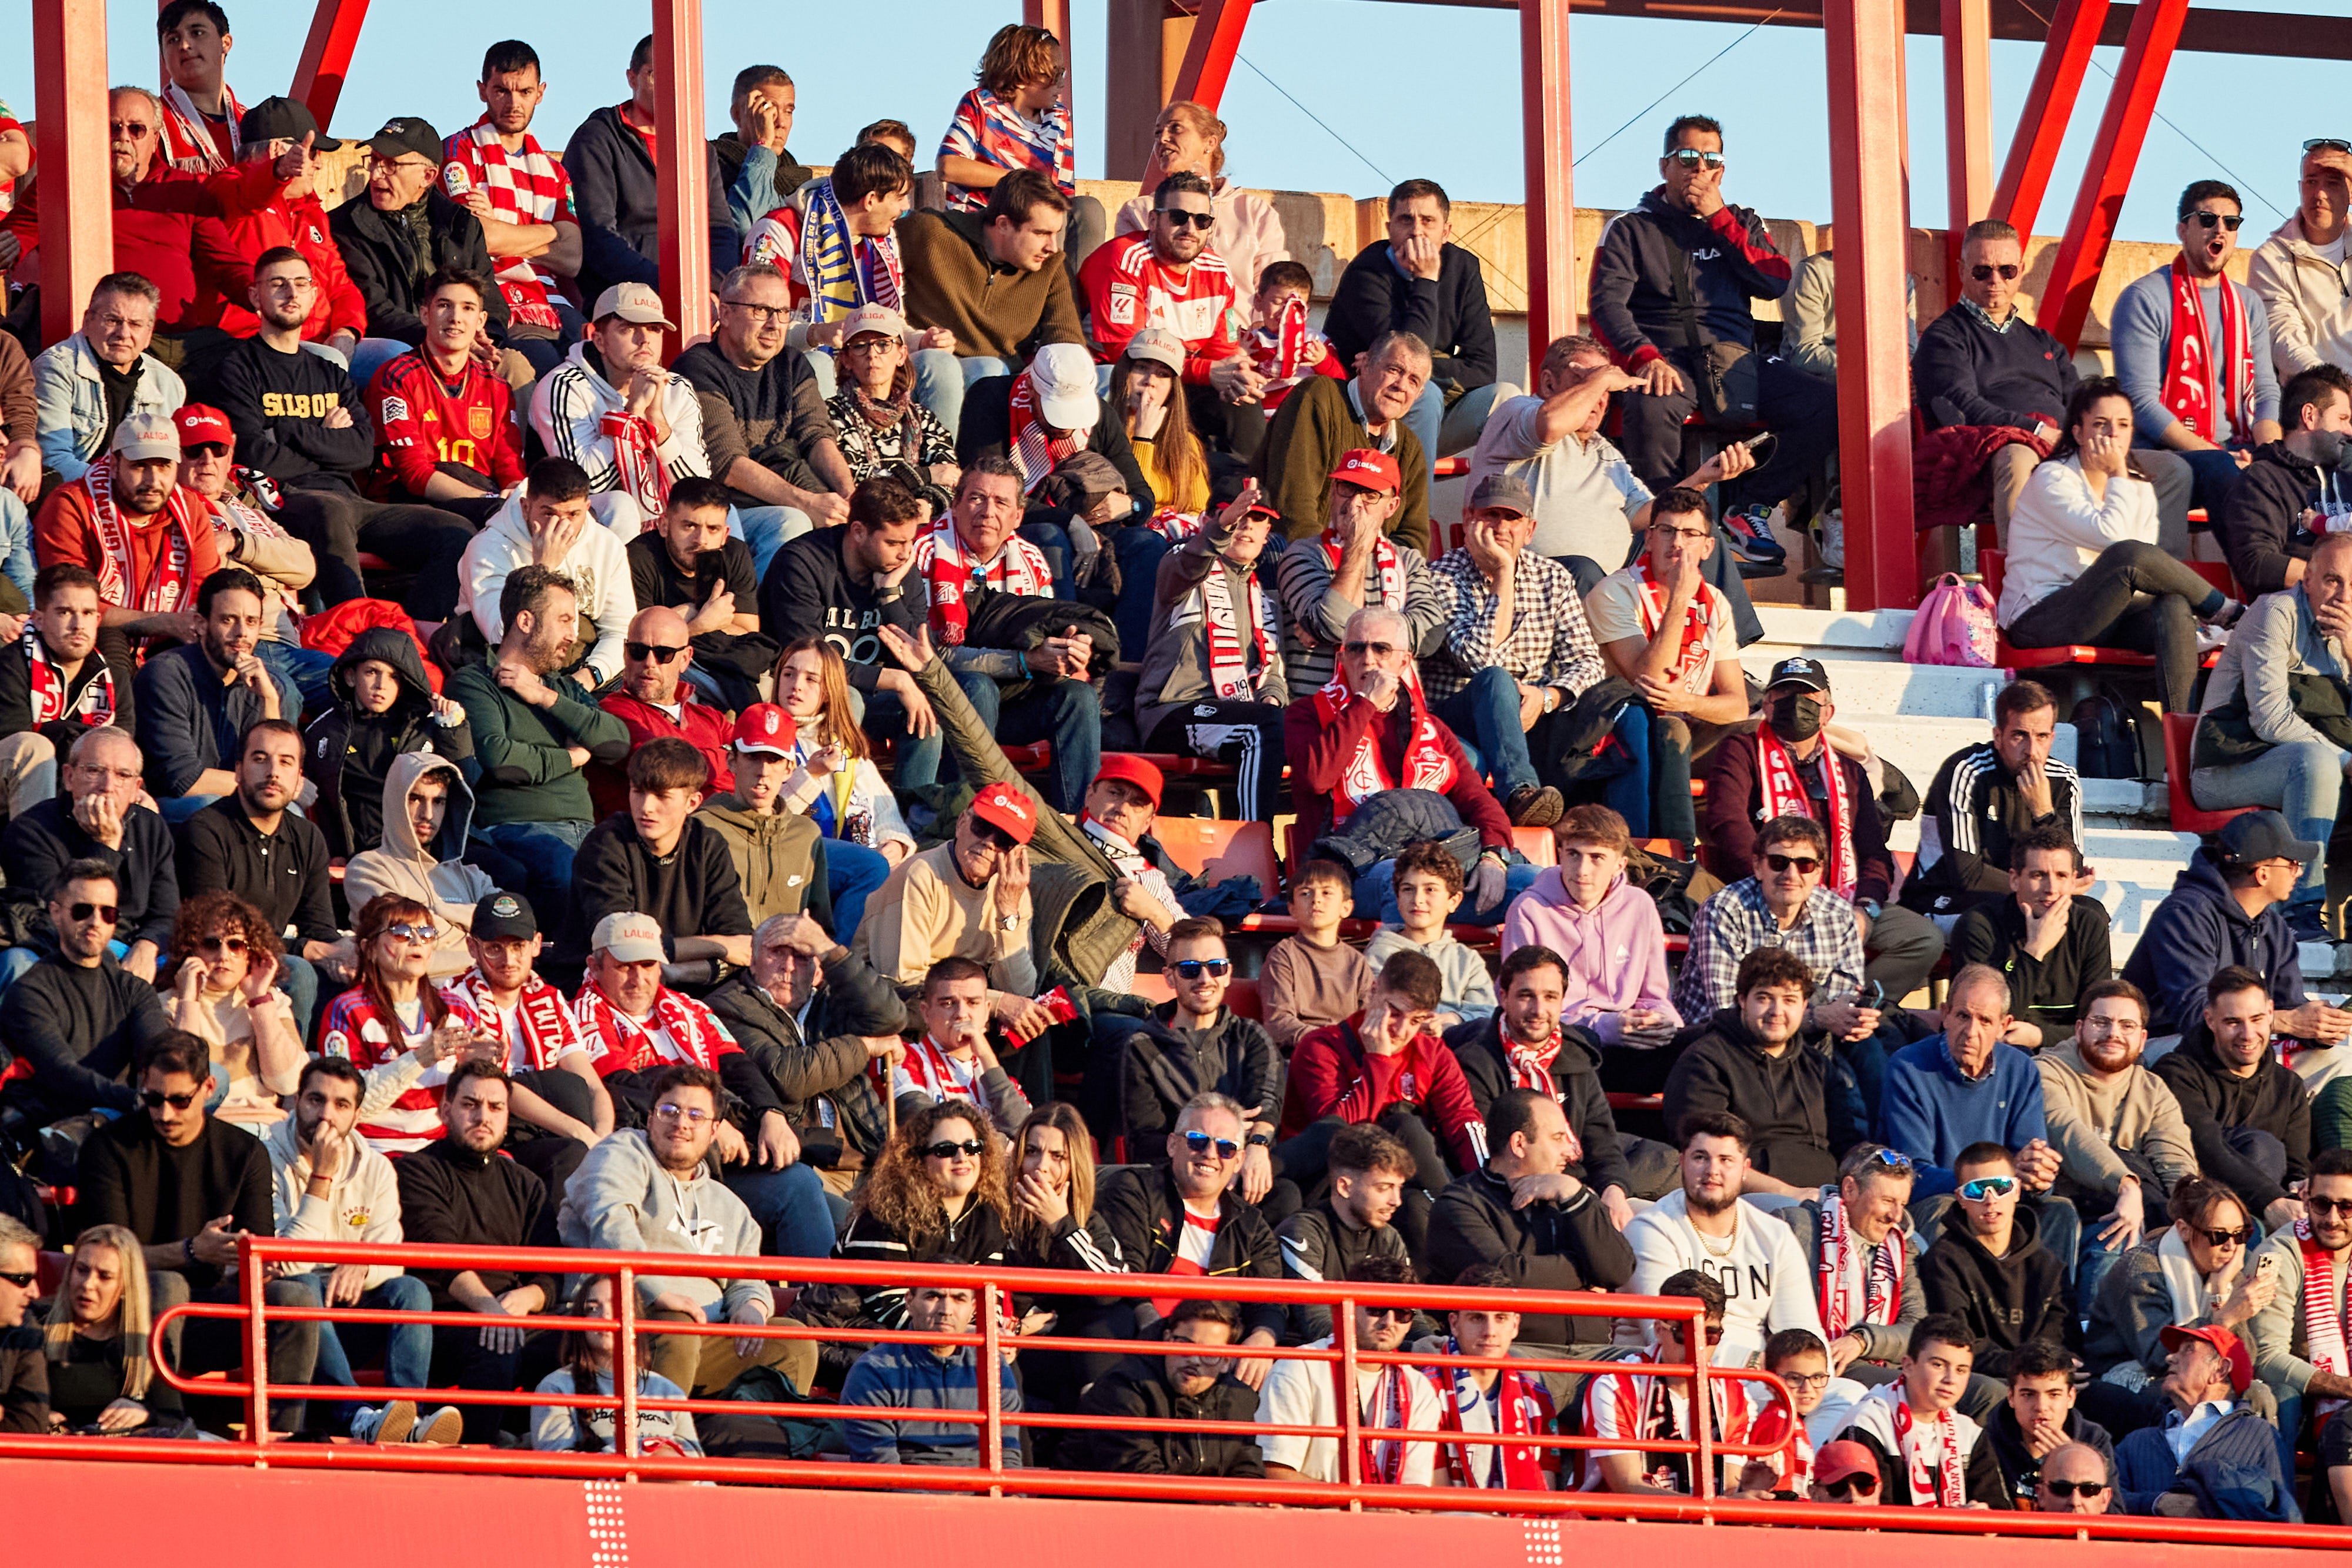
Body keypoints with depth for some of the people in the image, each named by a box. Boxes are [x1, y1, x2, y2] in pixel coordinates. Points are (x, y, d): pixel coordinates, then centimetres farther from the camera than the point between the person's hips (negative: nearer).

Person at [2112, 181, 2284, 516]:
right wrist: (2217, 455, -18)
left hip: (2235, 448, 6)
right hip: (2167, 450, -6)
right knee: (2226, 474, -37)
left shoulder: (2248, 304, 19)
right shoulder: (2145, 299, -2)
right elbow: (2141, 401, -10)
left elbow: (2266, 392, 15)